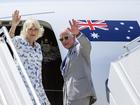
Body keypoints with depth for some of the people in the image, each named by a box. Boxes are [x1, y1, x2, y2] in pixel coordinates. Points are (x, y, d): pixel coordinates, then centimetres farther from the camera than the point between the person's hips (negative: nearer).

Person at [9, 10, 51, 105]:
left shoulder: (38, 46, 16)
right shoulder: (19, 41, -2)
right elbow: (10, 40, -25)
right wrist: (13, 26, -42)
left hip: (37, 86, 7)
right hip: (22, 85, -7)